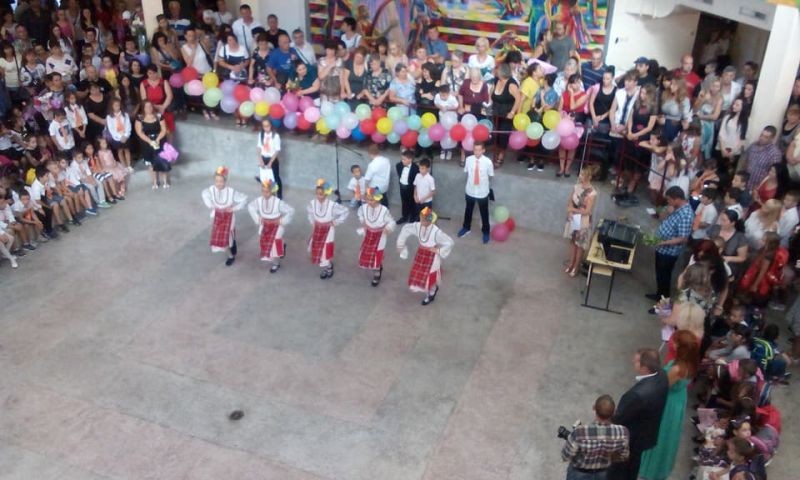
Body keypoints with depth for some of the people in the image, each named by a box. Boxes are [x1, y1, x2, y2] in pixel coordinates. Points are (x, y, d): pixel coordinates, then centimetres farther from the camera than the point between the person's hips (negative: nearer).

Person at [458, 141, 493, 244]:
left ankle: (485, 232, 39)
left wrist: (483, 183, 7)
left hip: (482, 193, -2)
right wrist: (471, 182, 6)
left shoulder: (487, 162, -21)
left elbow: (490, 176, -4)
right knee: (468, 210, 24)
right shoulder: (468, 159, -14)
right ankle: (466, 228, 49)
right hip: (470, 191, 2)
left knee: (484, 213, 17)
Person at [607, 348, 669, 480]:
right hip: (647, 433, 7)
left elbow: (619, 418, -26)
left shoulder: (639, 394, -43)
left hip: (630, 438, -7)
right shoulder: (661, 375, -18)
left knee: (617, 468, 21)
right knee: (633, 463, 32)